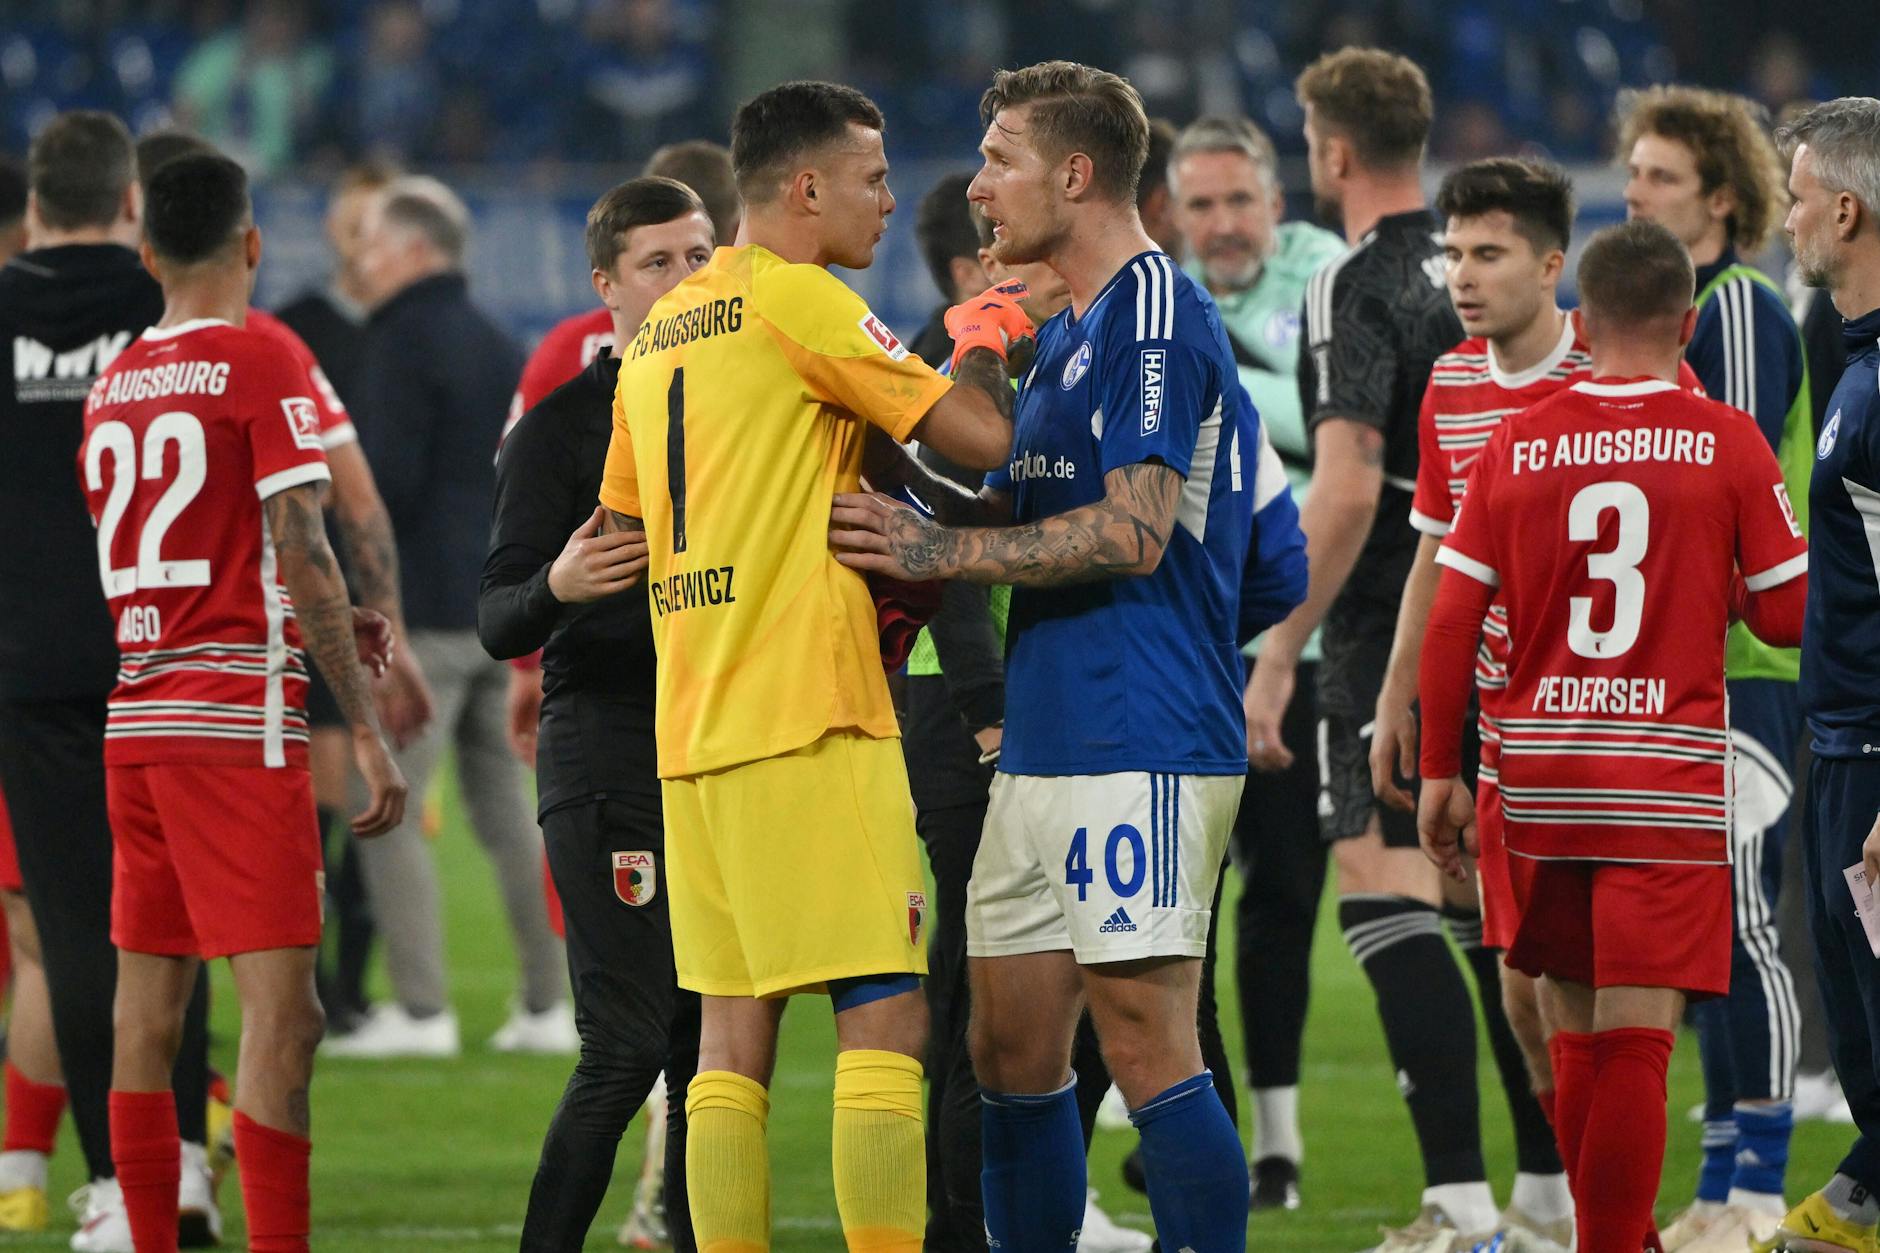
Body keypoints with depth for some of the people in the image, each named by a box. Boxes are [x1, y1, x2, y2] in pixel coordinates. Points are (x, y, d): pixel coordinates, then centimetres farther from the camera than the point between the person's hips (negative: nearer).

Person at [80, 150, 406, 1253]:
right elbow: (300, 552, -12)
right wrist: (368, 729, -11)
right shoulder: (261, 365, -6)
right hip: (238, 724, -7)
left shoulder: (116, 386, 14)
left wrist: (329, 628, 22)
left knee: (147, 1015, 8)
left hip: (133, 725, 7)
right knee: (283, 1008, -10)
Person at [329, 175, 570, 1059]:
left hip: (424, 609, -8)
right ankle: (546, 1004, 10)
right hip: (506, 610, 8)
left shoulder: (403, 344, -9)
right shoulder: (497, 347, 16)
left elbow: (387, 481, -16)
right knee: (506, 809, 12)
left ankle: (421, 1008, -9)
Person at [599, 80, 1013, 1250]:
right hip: (811, 723, -8)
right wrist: (991, 341, 10)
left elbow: (621, 531, 24)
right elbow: (981, 434, -10)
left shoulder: (659, 332, 17)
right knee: (886, 1019, -7)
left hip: (692, 732, 8)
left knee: (734, 1040, 7)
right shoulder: (800, 301, -8)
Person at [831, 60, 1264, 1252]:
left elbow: (1132, 532, -18)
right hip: (1044, 744, 10)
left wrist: (943, 551, -15)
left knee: (1150, 1047, -11)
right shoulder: (1066, 330, 21)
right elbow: (1010, 512, 27)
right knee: (1012, 1049, 9)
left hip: (1141, 746, -10)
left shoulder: (1158, 313, -11)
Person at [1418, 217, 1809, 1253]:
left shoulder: (1514, 446, 1)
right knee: (1636, 1044, -5)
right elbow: (1788, 616, -1)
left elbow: (1450, 623, 1)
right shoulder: (1727, 444, -5)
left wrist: (1438, 772, 10)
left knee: (1577, 1039, 16)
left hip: (1543, 776, 3)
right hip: (1671, 776, -3)